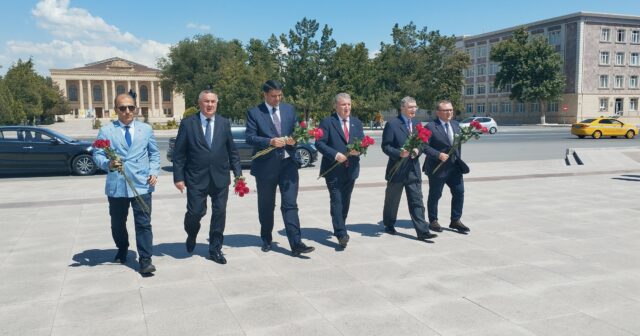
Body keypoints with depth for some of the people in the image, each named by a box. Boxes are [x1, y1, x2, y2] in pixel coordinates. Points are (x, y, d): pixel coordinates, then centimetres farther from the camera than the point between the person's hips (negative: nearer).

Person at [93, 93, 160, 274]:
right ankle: (122, 251, 40)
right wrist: (108, 164, -22)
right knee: (117, 224, 15)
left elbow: (154, 153, 13)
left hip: (142, 185, 0)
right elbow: (97, 155, -1)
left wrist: (154, 172, -2)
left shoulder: (146, 129, 9)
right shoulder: (106, 130, 3)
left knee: (144, 223, -5)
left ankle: (145, 260, 2)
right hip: (116, 186, 1)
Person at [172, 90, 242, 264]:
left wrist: (238, 173, 3)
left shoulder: (224, 123, 7)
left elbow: (232, 151, 9)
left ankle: (215, 249, 21)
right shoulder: (187, 124, -1)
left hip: (220, 178, 3)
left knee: (219, 213, 5)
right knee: (195, 212, -4)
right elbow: (178, 153, -2)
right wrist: (178, 177, -7)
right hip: (196, 178, -2)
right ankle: (191, 235, 31)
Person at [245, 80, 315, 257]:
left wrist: (294, 140, -10)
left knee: (290, 204, -4)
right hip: (265, 166, -2)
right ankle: (266, 239, 30)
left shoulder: (289, 109, 9)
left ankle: (296, 244, -6)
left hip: (288, 163, 2)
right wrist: (270, 141, -23)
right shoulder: (254, 113, -2)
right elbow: (250, 137, -9)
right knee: (266, 206, 12)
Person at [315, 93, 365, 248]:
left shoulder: (357, 123, 12)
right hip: (333, 169, -5)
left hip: (351, 169, 5)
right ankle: (341, 233, -10)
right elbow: (319, 143, -9)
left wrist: (358, 150, -11)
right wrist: (335, 155, -20)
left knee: (345, 201, 13)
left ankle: (339, 228, 27)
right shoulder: (327, 122, -4)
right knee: (336, 201, -9)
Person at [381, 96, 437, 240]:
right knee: (392, 200, 11)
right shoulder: (392, 124, -7)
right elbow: (386, 146, -10)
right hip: (397, 169, -4)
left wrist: (418, 151, -5)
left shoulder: (416, 124, 11)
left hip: (413, 170, 4)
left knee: (417, 202, 0)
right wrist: (399, 153, -24)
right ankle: (389, 225, 30)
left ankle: (422, 231, -1)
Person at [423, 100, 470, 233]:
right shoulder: (430, 127, -11)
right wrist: (438, 154, -23)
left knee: (459, 192, 7)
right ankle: (433, 221, 20)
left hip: (454, 167, 6)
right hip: (437, 168, -6)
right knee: (435, 195, 6)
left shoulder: (456, 125, 10)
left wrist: (458, 159, 7)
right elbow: (424, 146, -15)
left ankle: (455, 220, 20)